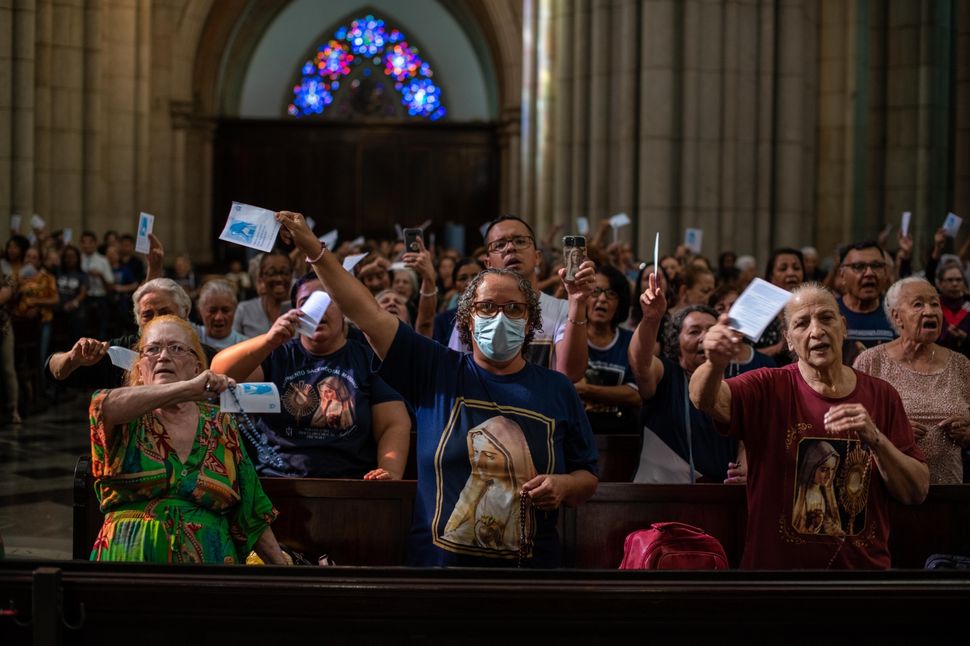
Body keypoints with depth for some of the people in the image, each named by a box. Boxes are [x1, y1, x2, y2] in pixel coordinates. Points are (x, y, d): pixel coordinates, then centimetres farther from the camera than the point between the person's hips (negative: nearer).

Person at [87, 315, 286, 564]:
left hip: (210, 557, 2)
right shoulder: (130, 421, 2)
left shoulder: (220, 425, 10)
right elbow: (107, 405, -25)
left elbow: (252, 514, 11)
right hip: (129, 554, -2)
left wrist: (281, 565, 4)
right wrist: (188, 389, -34)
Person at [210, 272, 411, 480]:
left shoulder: (369, 361, 14)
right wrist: (269, 340, -17)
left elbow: (395, 426, 6)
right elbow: (219, 373, 0)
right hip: (275, 483, 0)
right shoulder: (277, 355, 16)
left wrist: (391, 472, -14)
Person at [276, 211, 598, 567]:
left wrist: (563, 485, -13)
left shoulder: (557, 389, 4)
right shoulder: (436, 371, 1)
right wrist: (313, 249, -9)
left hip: (530, 562, 1)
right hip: (439, 556, -1)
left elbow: (587, 477, 9)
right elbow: (365, 312, -4)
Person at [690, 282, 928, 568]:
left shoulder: (880, 395, -1)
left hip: (864, 564, 2)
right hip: (776, 562, -2)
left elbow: (918, 492, -4)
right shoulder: (770, 387, -8)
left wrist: (875, 439, -20)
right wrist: (715, 365, -50)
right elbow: (706, 399, -28)